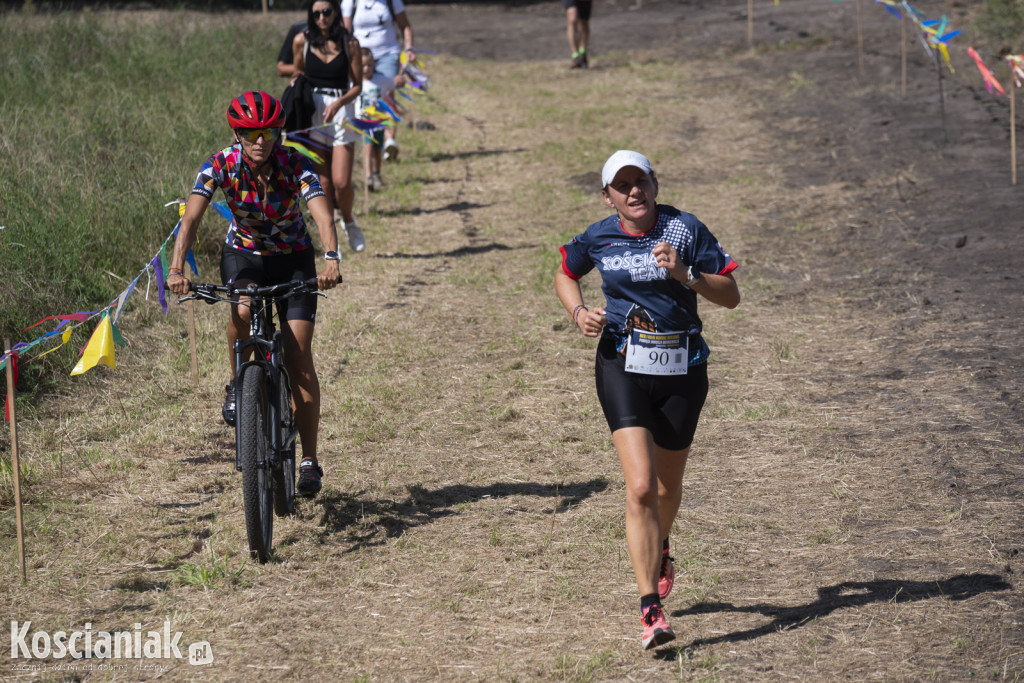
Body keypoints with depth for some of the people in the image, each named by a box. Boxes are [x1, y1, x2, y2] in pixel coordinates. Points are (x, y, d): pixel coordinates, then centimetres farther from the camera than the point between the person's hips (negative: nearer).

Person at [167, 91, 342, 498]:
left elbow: (322, 215, -35)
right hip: (244, 255, 1)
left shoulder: (295, 165, -23)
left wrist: (331, 259, -54)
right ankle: (238, 385, -7)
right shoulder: (220, 166, -20)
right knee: (242, 310, -35)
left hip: (293, 259, 0)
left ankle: (309, 460, -3)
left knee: (299, 357, -11)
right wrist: (176, 268, -46)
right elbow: (191, 218, -30)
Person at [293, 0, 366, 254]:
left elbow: (357, 85, 1)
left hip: (341, 109, -1)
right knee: (323, 183, -2)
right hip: (311, 111, 1)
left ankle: (348, 221, 21)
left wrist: (338, 103, -14)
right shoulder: (302, 41, 2)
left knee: (342, 182, -9)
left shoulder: (349, 43, 0)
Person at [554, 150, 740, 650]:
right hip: (622, 368, -1)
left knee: (667, 485, 16)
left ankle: (659, 551, 53)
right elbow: (565, 275, 20)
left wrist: (684, 274, -20)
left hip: (682, 369, 1)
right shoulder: (598, 239, -1)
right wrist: (578, 312, 0)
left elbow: (731, 296, -4)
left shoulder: (686, 229, -5)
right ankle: (651, 610, -18)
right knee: (640, 486, -17)